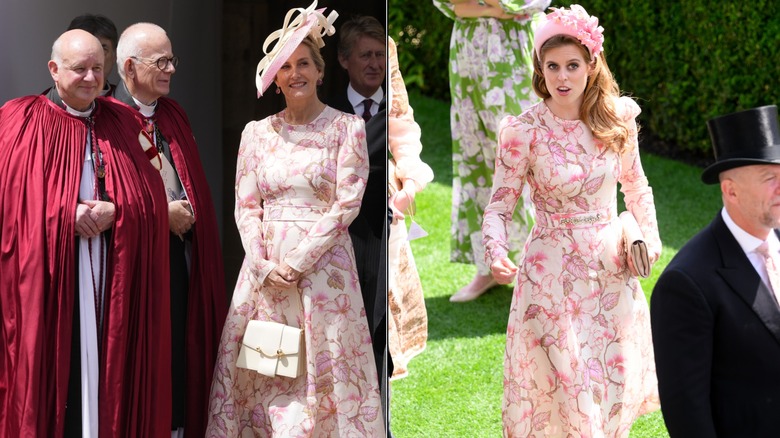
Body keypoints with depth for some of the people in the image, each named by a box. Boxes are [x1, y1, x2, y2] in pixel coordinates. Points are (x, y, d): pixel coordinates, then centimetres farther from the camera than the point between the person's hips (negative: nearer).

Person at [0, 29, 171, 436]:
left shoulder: (121, 123, 12)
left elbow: (149, 196, 8)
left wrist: (115, 212, -11)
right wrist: (67, 215, -15)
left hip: (111, 276, 3)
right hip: (46, 274, -3)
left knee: (105, 369, 0)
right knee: (51, 369, -5)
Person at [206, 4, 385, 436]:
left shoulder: (345, 127, 0)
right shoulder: (257, 133, 10)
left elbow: (347, 204, -6)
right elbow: (245, 206, 6)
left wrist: (298, 261, -12)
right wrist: (263, 265, -9)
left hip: (322, 266, -3)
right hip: (264, 267, 3)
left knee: (322, 366, -4)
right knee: (264, 371, 2)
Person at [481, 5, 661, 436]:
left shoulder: (617, 120, -3)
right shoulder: (523, 131, -13)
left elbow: (635, 186, 13)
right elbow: (499, 206, -10)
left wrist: (650, 235, 1)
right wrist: (496, 253, -27)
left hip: (612, 267, 4)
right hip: (553, 269, -4)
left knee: (615, 382, 13)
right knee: (562, 382, -1)